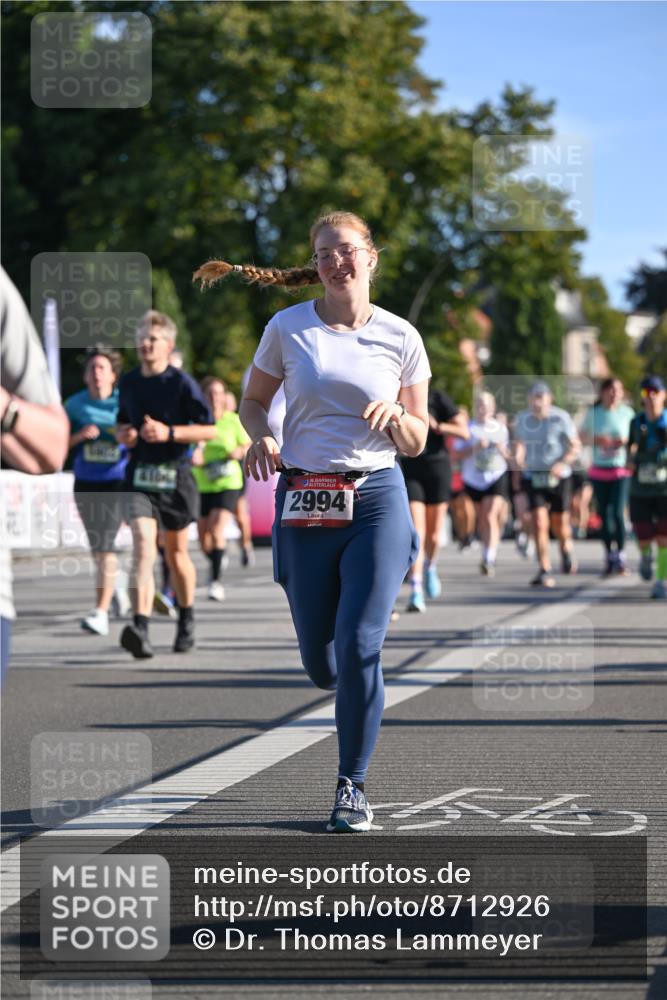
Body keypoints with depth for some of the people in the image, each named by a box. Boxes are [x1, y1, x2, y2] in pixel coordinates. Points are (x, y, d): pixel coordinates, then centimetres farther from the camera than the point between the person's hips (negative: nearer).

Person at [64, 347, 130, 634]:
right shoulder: (74, 404, 4)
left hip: (116, 483, -3)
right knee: (97, 547, 13)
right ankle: (115, 585, 43)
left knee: (104, 546, -13)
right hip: (85, 483, 3)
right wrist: (80, 435, -14)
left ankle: (101, 611, -12)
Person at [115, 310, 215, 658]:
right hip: (139, 477, 2)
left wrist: (169, 433, -19)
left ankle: (187, 619, 36)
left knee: (176, 551, 13)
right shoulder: (128, 383, 8)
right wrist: (123, 433, 2)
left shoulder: (182, 383, -6)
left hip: (175, 476, -2)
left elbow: (209, 430, -8)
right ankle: (140, 627, -31)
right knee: (143, 547, -17)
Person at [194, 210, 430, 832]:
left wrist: (394, 416, -13)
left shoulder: (401, 338, 3)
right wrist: (261, 437, -7)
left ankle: (352, 784, 1)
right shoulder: (287, 328, 2)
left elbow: (416, 443, 9)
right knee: (321, 664, 5)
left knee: (359, 646, -14)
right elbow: (253, 401, 15)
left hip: (377, 499, -1)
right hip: (304, 504, 1)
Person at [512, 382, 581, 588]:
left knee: (559, 523, 8)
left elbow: (575, 446, -4)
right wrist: (518, 456, -2)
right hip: (533, 476, 2)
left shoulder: (561, 418, -9)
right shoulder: (522, 418, 2)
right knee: (539, 522, -12)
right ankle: (545, 571, -11)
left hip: (558, 477, -2)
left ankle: (566, 551, 42)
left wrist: (562, 464, -20)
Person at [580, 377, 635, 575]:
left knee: (617, 513, -13)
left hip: (621, 471, -2)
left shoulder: (627, 413, -1)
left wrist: (625, 442, -14)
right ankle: (609, 556, 17)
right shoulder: (593, 413, 1)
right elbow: (583, 437, 6)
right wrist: (597, 440, -14)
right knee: (604, 514, 6)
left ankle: (620, 555, -5)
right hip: (599, 471, 2)